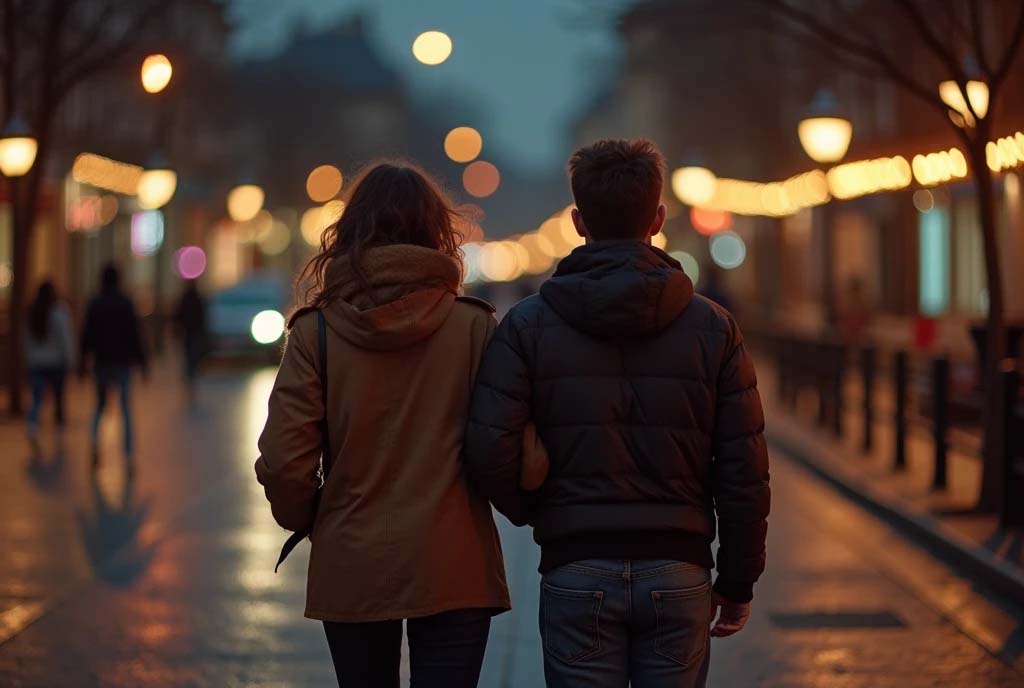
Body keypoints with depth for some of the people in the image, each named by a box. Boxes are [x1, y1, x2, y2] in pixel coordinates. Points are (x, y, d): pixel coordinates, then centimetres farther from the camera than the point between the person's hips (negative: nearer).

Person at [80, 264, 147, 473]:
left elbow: (87, 334, -1)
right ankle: (129, 456, -6)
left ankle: (95, 443, -7)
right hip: (123, 362, -1)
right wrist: (141, 361, 1)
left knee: (100, 405, 18)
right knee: (126, 410, 2)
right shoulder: (126, 303, -5)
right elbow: (135, 333, -5)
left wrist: (84, 361, 6)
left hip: (101, 362, 1)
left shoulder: (94, 304, -1)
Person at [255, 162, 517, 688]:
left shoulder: (315, 330, -5)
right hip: (453, 569, -1)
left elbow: (283, 462, -8)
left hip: (351, 569, 2)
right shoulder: (473, 326, -6)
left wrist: (307, 520, 12)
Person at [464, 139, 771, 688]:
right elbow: (744, 470, -1)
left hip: (576, 575, -1)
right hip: (677, 575, 1)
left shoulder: (529, 324, -3)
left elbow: (488, 452, -11)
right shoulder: (712, 326, 1)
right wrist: (737, 582, 9)